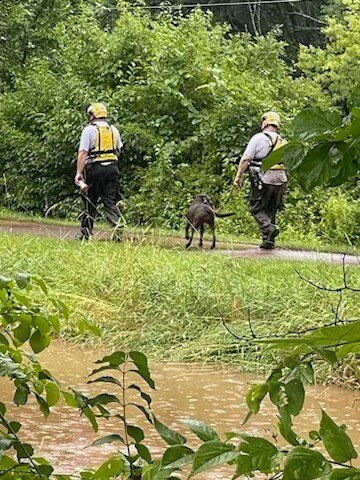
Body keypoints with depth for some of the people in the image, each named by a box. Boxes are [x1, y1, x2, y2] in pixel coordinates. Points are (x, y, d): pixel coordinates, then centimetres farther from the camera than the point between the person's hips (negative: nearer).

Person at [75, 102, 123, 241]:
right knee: (110, 201, 5)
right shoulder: (113, 130, 11)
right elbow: (119, 150, 19)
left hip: (94, 168, -4)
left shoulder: (89, 130, -7)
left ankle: (85, 233, 13)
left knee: (90, 203, 6)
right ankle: (117, 227, -13)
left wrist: (79, 172, -17)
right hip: (112, 167, 4)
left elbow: (83, 152, -14)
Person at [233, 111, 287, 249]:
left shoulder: (258, 138, -5)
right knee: (271, 211, 14)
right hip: (280, 181, 5)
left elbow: (245, 159, -11)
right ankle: (269, 241, 10)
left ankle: (269, 228, -21)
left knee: (257, 209, 3)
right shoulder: (283, 142, 13)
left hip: (263, 180, -5)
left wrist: (239, 176, -8)